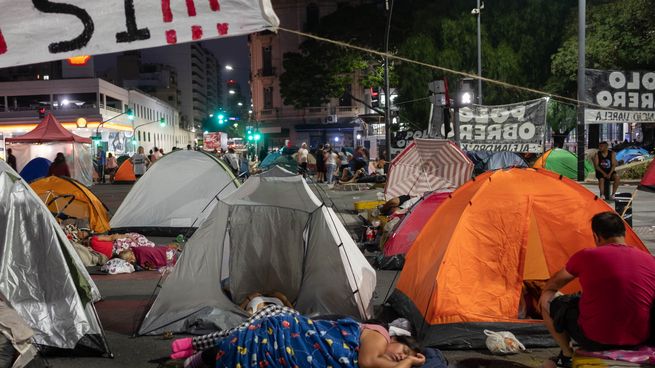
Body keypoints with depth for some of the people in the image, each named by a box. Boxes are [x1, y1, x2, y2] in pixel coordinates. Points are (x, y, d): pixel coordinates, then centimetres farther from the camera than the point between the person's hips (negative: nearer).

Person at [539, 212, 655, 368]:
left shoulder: (586, 256, -7)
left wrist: (545, 294, 34)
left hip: (595, 341, -5)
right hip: (639, 340, 5)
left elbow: (555, 282, 12)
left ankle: (567, 355, 19)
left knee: (548, 300, 15)